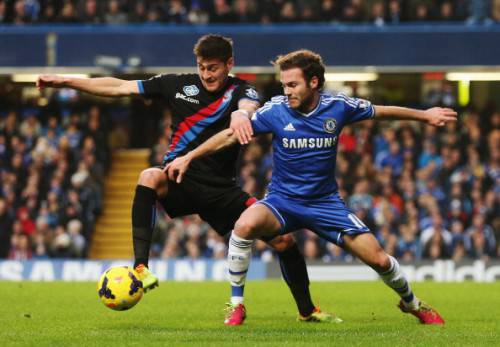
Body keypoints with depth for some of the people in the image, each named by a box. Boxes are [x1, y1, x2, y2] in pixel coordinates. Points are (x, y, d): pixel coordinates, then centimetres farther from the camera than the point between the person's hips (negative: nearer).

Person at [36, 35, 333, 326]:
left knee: (283, 240, -8)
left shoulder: (241, 91, -3)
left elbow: (249, 106, -29)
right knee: (150, 177, -36)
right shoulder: (179, 85, 3)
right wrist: (66, 81, 2)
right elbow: (119, 88, 6)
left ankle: (307, 310, 16)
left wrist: (241, 114, -55)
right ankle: (140, 266, -41)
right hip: (180, 180, 0)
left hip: (221, 190, 0)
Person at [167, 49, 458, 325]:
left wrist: (425, 115, 18)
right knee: (246, 224, -33)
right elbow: (231, 136, -7)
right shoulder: (276, 110, -12)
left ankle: (411, 303, 26)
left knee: (379, 259, -7)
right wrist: (188, 158, -11)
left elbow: (382, 112, 8)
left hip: (326, 202, 1)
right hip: (283, 200, -1)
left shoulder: (338, 107, -9)